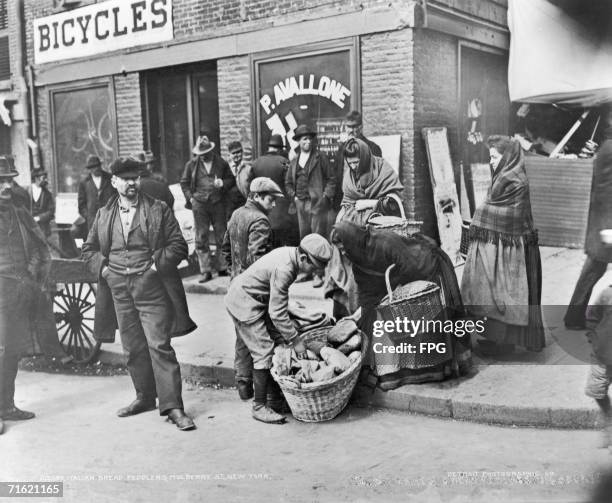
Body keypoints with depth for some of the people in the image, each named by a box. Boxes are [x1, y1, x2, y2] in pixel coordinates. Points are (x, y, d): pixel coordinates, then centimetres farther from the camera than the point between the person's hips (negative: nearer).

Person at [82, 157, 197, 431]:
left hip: (152, 289, -4)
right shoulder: (104, 215, 11)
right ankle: (145, 397, 27)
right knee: (133, 349, 11)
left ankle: (172, 406, -4)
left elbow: (179, 245, -2)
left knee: (159, 346, -8)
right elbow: (89, 249, 19)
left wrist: (156, 264, -14)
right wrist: (103, 267, 2)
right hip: (119, 291, 4)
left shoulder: (159, 210, 1)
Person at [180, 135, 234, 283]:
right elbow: (184, 182, 13)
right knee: (201, 238, -1)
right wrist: (190, 197, 0)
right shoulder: (192, 164, 7)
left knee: (221, 237, 4)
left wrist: (223, 183, -9)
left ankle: (222, 268, 16)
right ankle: (206, 271, 4)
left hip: (218, 203, 0)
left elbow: (231, 179, 13)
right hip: (199, 204, 0)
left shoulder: (222, 164, 6)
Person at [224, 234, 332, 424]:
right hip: (243, 303, -10)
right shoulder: (283, 269, -31)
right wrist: (296, 340, -19)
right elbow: (277, 313, -27)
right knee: (263, 351, -8)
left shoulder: (290, 253, -3)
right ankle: (259, 407, -1)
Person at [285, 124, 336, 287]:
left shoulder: (320, 157, 0)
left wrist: (326, 196, -9)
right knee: (303, 237, 9)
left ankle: (319, 273, -5)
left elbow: (331, 179, 0)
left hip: (317, 202, -5)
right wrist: (293, 195, 9)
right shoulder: (294, 161, 14)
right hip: (301, 203, 5)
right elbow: (288, 182, 23)